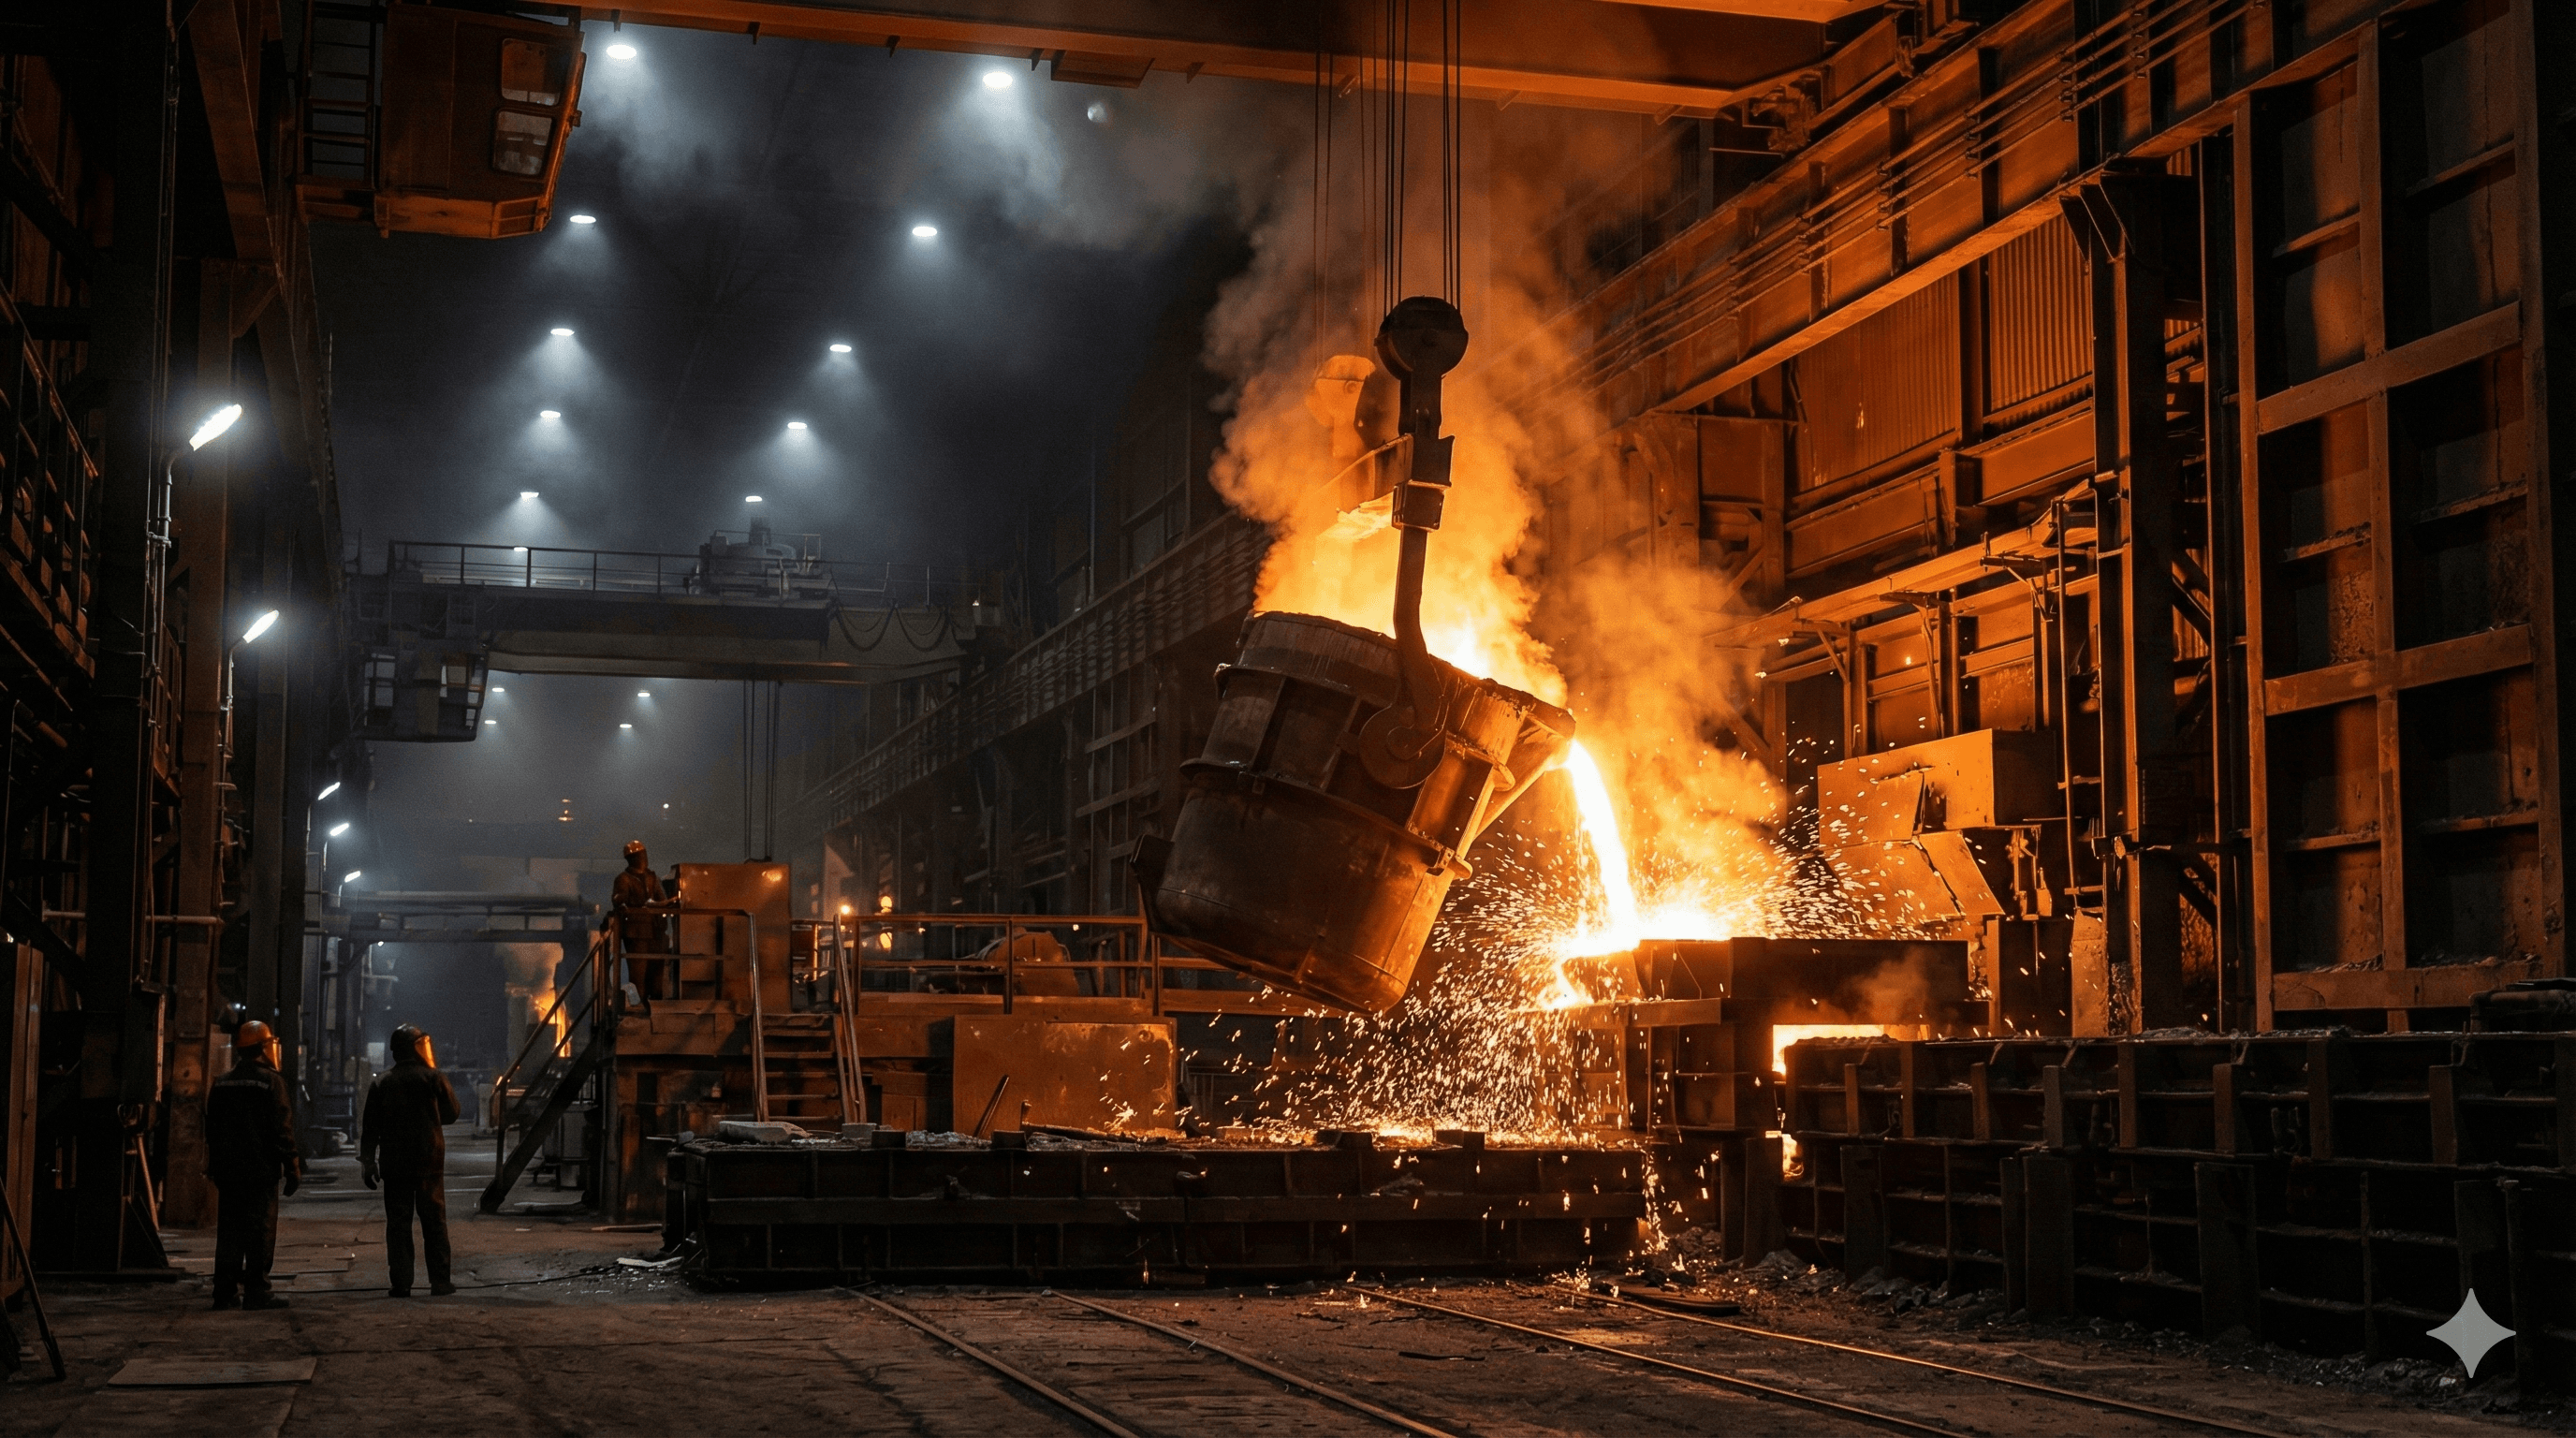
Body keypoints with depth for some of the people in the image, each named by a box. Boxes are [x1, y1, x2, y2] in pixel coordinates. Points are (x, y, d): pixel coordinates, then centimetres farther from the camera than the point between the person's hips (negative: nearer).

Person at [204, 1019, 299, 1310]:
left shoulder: (221, 1084, 13)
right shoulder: (271, 1081, -8)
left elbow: (212, 1130, 16)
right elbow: (282, 1130, -11)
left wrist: (215, 1166, 21)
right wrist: (292, 1169, -7)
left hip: (226, 1169, 6)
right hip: (261, 1171, -6)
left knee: (228, 1231, 8)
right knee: (261, 1231, -3)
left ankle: (226, 1291, 7)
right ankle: (256, 1291, -4)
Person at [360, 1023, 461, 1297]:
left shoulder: (382, 1085, 5)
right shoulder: (433, 1078, -4)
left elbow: (370, 1127, 5)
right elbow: (451, 1113, 6)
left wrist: (368, 1161, 9)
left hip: (394, 1164, 2)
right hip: (429, 1162, -2)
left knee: (398, 1223, 4)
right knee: (434, 1222, 4)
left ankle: (401, 1283, -1)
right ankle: (439, 1281, 3)